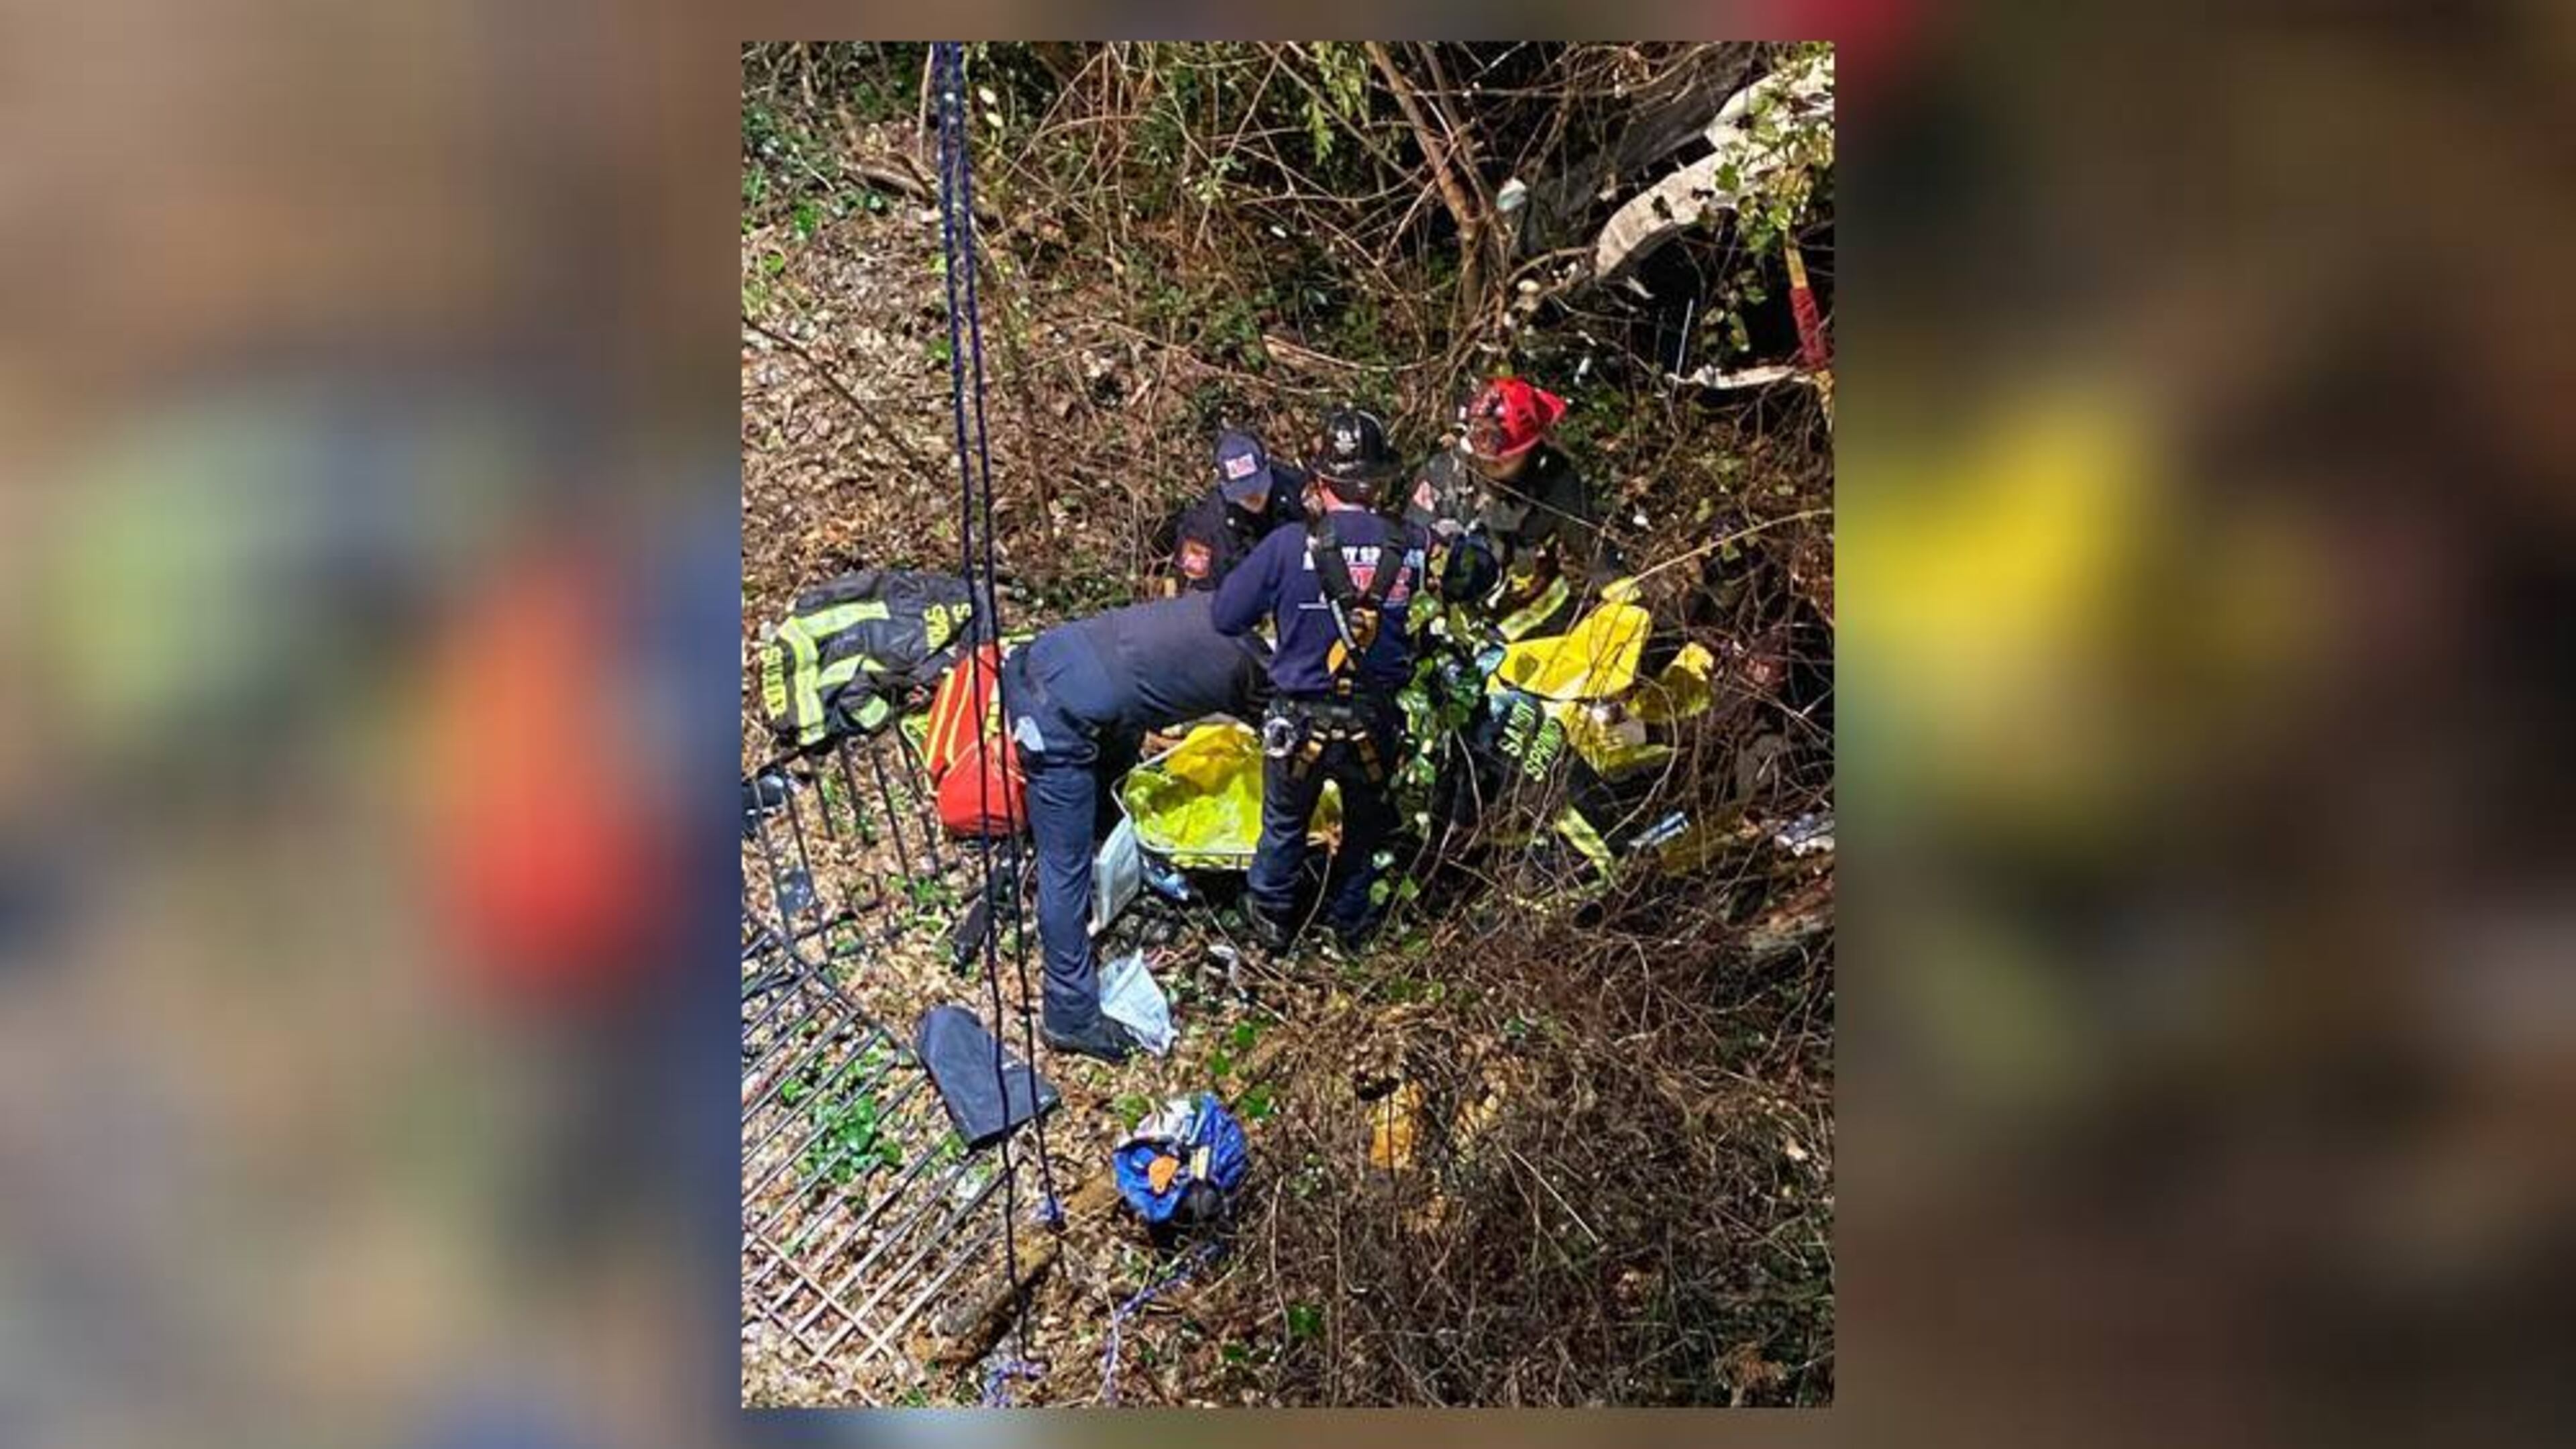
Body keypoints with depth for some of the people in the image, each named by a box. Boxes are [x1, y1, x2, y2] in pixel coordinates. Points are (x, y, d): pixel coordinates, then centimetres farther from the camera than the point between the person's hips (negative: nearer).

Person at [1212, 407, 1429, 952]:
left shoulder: (1289, 545, -19)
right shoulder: (1412, 547, -15)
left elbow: (1226, 617, -11)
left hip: (1300, 721, -1)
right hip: (1376, 723, 1)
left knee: (1284, 824, 25)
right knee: (1365, 824, 28)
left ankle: (1272, 918, 44)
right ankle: (1349, 918, 45)